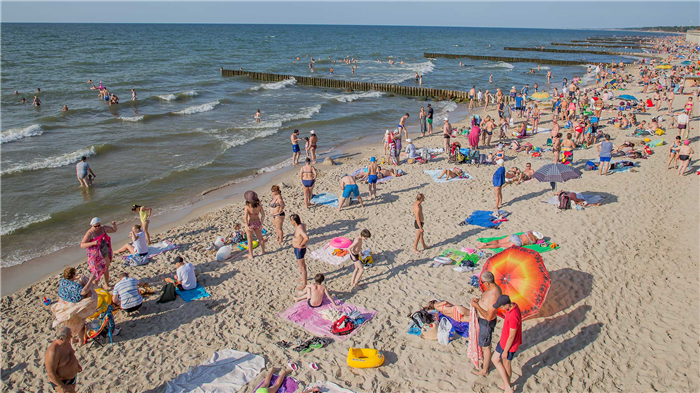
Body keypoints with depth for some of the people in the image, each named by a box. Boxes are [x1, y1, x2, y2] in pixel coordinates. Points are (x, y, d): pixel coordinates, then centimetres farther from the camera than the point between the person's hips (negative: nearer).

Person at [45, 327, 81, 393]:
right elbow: (51, 373, -28)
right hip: (60, 381, -8)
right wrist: (62, 386, -22)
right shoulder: (53, 353, -35)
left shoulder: (65, 342, -11)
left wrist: (77, 363, 6)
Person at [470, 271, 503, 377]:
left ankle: (484, 370, 28)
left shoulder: (493, 295, -36)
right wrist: (479, 299, 0)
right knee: (486, 343, 28)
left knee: (485, 346, 10)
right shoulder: (494, 287, -5)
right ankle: (486, 361, 49)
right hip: (483, 320, 9)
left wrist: (477, 305, -27)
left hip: (487, 323, -9)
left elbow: (488, 316, -33)